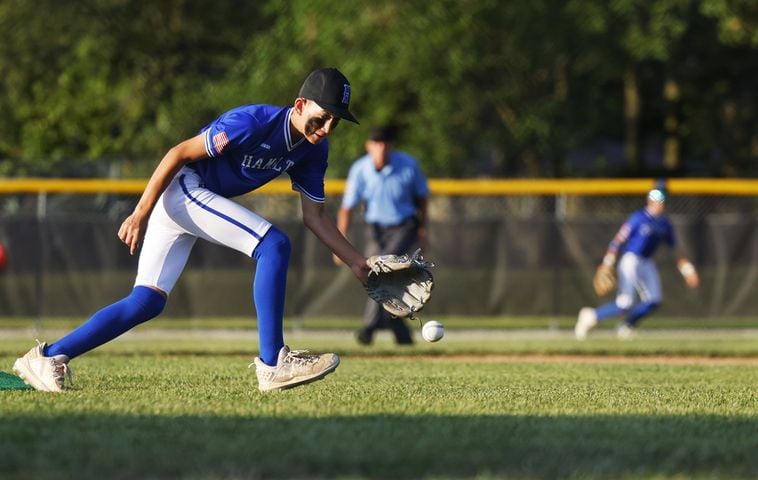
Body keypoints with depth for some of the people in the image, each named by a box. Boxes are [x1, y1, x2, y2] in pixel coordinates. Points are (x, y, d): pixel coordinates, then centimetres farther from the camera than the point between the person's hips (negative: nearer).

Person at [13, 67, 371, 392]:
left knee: (148, 302, 4)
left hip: (197, 199, 9)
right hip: (182, 188, -9)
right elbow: (180, 153, -20)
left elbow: (314, 215, 11)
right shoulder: (253, 123, -23)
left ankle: (48, 357, 7)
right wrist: (140, 214, -21)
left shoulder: (312, 149, 2)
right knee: (274, 245, -21)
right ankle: (272, 363, -21)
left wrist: (356, 262, 4)